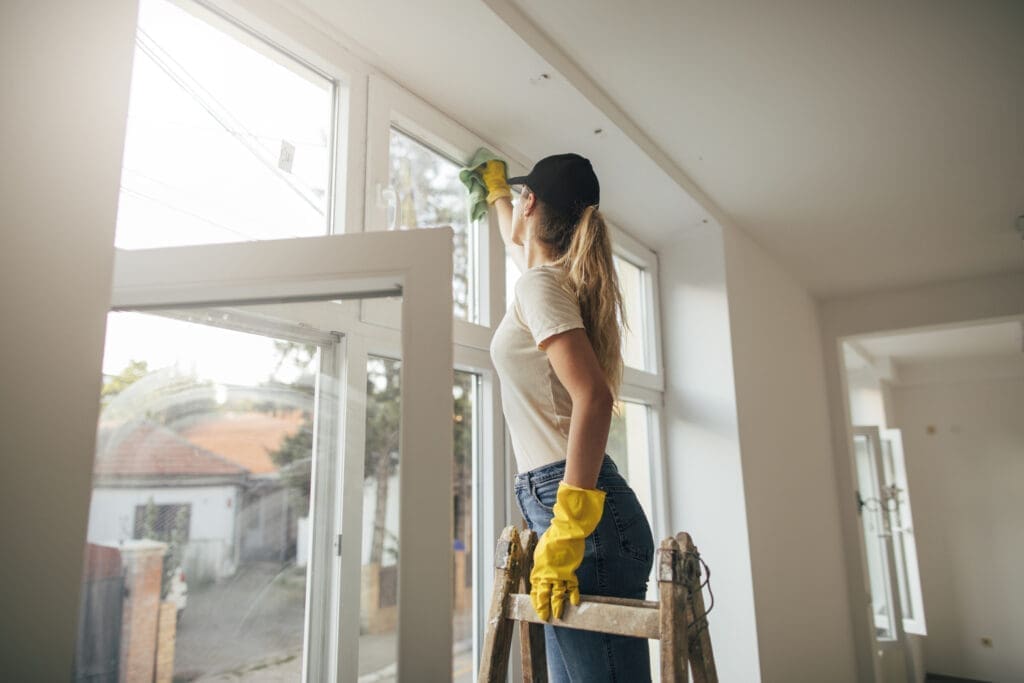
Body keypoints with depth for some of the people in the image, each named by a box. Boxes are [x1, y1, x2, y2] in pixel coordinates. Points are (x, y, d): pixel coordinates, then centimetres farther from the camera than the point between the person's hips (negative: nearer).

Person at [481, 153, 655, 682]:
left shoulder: (539, 284, -8)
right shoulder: (558, 277, 18)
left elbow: (593, 396, -22)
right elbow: (517, 243, 43)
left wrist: (568, 527, -25)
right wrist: (494, 192, 62)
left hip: (572, 505, -9)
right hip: (561, 499, 9)